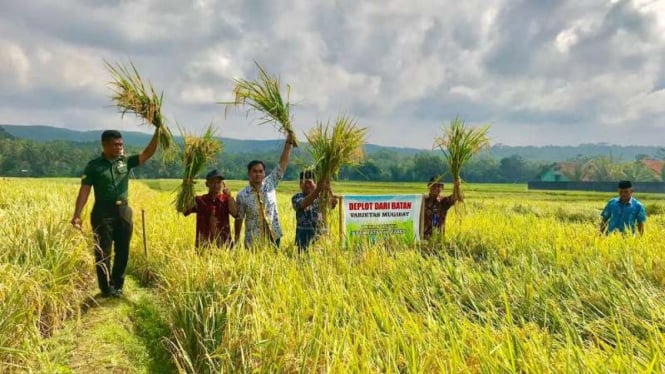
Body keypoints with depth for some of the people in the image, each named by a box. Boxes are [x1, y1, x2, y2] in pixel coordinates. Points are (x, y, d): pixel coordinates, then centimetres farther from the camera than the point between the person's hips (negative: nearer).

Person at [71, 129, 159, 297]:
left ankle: (117, 285, 25)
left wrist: (157, 132, -14)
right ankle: (106, 288, 14)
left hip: (123, 211, 4)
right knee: (103, 252, 2)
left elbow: (148, 153, -2)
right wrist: (77, 215, -13)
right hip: (103, 212, -4)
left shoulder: (126, 161, 6)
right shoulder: (94, 165, -3)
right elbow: (84, 190, -5)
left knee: (123, 251, 10)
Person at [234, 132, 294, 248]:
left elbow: (282, 164, -3)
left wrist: (288, 143, -10)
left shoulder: (270, 184, 0)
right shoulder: (242, 195, -5)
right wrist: (237, 239, 9)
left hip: (273, 237, 2)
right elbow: (239, 218, 4)